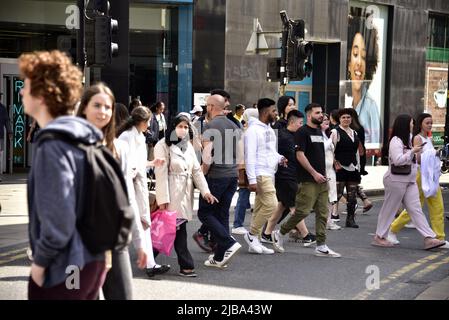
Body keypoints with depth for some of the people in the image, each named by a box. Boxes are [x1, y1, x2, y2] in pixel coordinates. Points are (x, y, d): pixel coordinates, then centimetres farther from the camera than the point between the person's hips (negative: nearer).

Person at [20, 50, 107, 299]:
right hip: (92, 260, 8)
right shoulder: (84, 138, 7)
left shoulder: (52, 146, -20)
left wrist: (39, 261, -11)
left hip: (61, 271, -8)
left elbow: (57, 221, -25)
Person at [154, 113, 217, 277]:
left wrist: (205, 190, 2)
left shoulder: (188, 146, 17)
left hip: (186, 194, 7)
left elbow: (196, 169, 14)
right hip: (172, 194, -7)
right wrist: (163, 199, -15)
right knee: (179, 229, -8)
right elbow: (161, 173, -11)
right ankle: (186, 265, 0)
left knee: (179, 229, 5)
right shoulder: (163, 146, -6)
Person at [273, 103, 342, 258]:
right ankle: (279, 233, 9)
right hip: (309, 181, -8)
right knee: (303, 211, -9)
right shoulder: (302, 132, -8)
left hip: (322, 180, 8)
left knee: (322, 213, 5)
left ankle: (321, 246, 7)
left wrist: (324, 173, 14)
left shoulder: (319, 132, 17)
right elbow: (300, 155, -15)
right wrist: (314, 173, -17)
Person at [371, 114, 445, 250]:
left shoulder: (406, 140, 17)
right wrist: (413, 151, -19)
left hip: (409, 181, 9)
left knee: (415, 209, 0)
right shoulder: (396, 141, -13)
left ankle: (429, 238, -7)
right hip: (396, 180, -9)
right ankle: (379, 237, 12)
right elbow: (397, 160, -23)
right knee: (389, 208, 1)